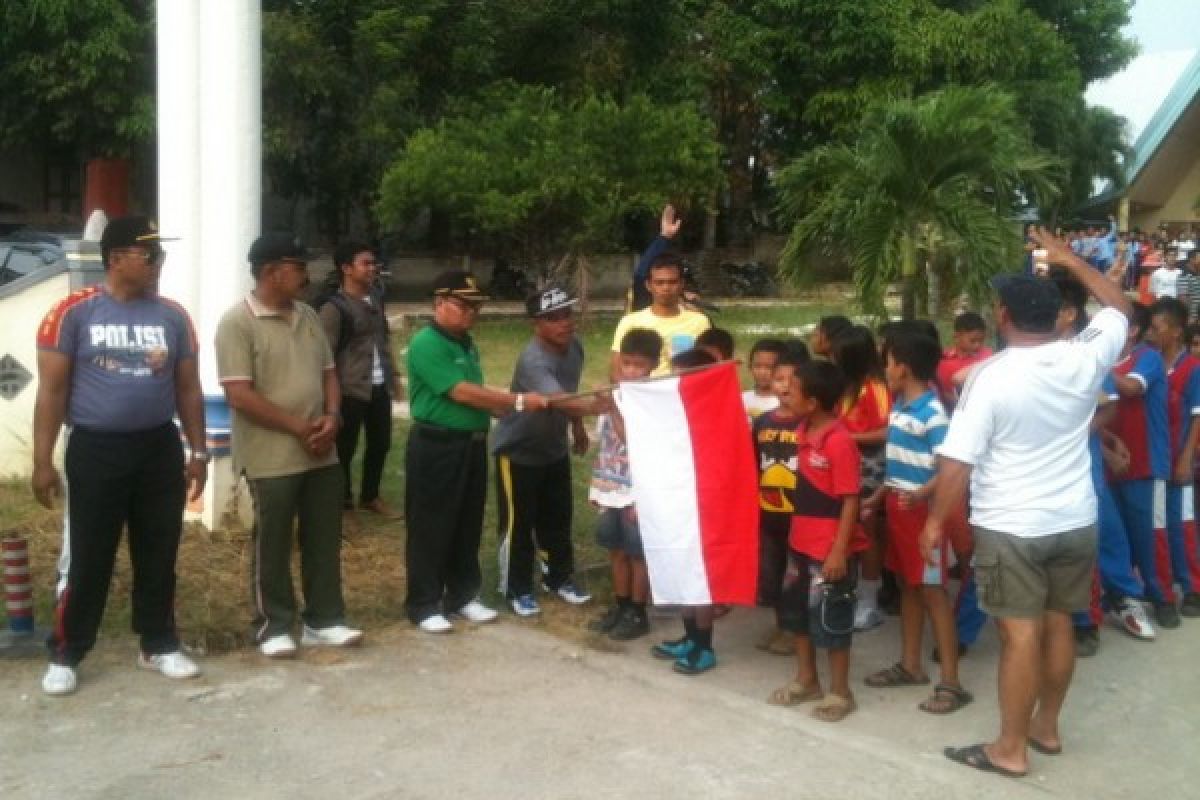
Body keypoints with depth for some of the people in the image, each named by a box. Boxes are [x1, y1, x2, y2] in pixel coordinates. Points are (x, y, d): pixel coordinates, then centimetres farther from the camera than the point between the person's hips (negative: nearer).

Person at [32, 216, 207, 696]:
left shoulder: (172, 316, 5)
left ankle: (159, 646, 25)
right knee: (85, 560, 4)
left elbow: (188, 389, 11)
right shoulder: (74, 313, -5)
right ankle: (65, 655, 19)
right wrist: (42, 461, -8)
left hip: (160, 448, 3)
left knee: (158, 556, 11)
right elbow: (52, 391, -4)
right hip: (95, 450, -3)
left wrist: (198, 451, 7)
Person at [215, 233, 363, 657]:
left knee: (324, 539, 12)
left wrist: (331, 418, -4)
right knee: (273, 544, 5)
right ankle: (274, 626, 18)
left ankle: (324, 621, 23)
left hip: (322, 453, 7)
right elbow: (240, 396, -18)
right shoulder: (238, 323, -12)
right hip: (272, 457, -7)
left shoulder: (308, 317, 10)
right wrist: (300, 427, -16)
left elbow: (328, 373, 15)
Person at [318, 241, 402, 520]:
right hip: (351, 390, -7)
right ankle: (343, 500, 22)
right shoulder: (334, 307, -13)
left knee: (380, 443, 17)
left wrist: (393, 374, 20)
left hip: (379, 387, 8)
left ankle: (370, 497, 35)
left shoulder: (376, 298, 11)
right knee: (345, 447, 5)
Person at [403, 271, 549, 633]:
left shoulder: (466, 343, 12)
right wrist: (518, 401, -19)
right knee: (431, 529, 1)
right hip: (436, 446, -8)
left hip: (472, 444, 8)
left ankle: (463, 596, 27)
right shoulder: (426, 344, -16)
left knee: (468, 526, 15)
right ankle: (424, 605, 11)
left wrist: (507, 410, 2)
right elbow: (462, 393, -21)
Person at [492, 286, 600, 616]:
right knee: (518, 523, 1)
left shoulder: (574, 346, -8)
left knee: (558, 518, 16)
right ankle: (518, 589, 17)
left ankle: (560, 577, 33)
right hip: (518, 451, -7)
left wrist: (578, 427, 19)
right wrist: (591, 404, -68)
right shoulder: (533, 360, -33)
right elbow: (556, 399, -51)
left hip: (555, 447, 7)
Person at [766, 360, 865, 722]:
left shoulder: (840, 441, -23)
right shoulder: (804, 432, 2)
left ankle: (840, 692, 20)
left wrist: (839, 550, -22)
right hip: (801, 540, 9)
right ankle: (806, 681, 34)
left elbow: (850, 501, -21)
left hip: (830, 547, -9)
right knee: (795, 610, 18)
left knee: (831, 620, 4)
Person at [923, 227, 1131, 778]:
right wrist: (1069, 260, 23)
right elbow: (1120, 307, 17)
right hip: (1075, 521, 5)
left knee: (1021, 634, -1)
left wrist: (936, 520, -6)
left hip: (1010, 527, -5)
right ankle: (1047, 727, 32)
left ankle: (1010, 749, 10)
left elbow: (958, 461, -17)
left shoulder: (991, 377, -17)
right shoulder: (1085, 359, -4)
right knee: (1058, 625, 16)